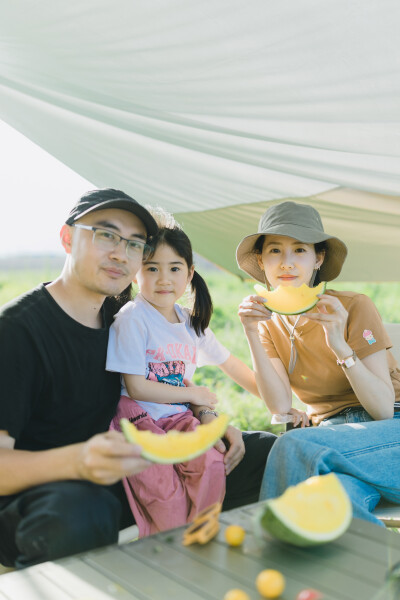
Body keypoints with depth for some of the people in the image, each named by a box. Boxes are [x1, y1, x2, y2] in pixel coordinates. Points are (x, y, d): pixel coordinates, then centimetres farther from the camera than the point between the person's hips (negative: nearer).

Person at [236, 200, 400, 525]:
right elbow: (281, 407, -8)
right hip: (332, 436, 3)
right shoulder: (270, 323, 5)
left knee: (294, 446, -33)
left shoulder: (355, 307, -10)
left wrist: (340, 345, -28)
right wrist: (253, 336, -17)